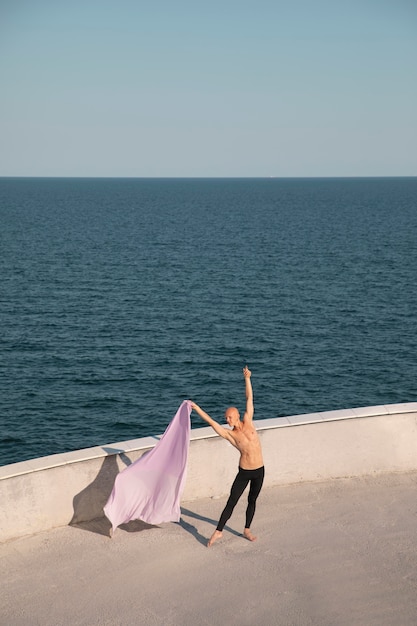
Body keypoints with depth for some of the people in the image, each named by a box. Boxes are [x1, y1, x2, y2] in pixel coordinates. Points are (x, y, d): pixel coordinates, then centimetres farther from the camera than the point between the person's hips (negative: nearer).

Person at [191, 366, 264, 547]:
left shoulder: (248, 422, -2)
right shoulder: (229, 434, -6)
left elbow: (249, 399, 2)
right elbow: (211, 422, -12)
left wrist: (247, 379, 5)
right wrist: (196, 409, -17)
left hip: (259, 471, 2)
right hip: (244, 472, -2)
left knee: (252, 501, 15)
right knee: (231, 502, -1)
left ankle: (247, 530, 30)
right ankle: (218, 531, 9)